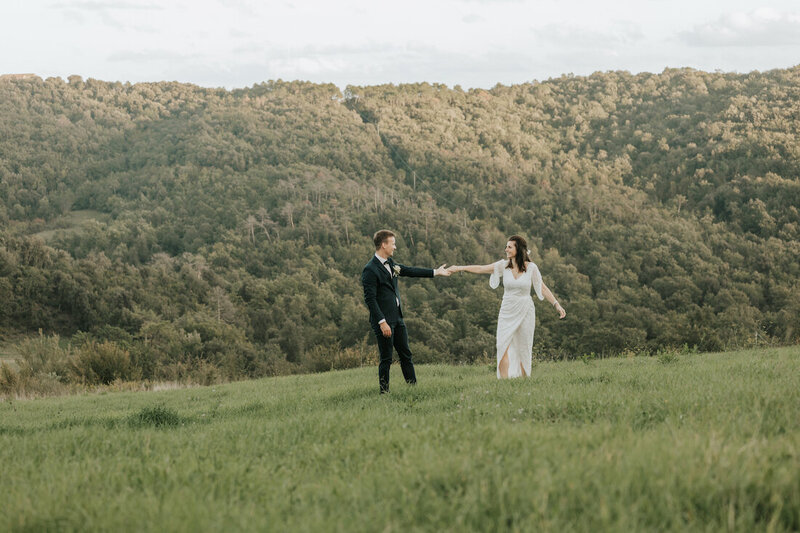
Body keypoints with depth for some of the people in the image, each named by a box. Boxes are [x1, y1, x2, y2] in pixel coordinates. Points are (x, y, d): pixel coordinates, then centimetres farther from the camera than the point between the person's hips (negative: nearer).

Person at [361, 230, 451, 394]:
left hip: (397, 318, 9)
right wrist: (382, 322, -22)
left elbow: (409, 271, 22)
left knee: (406, 354, 12)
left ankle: (413, 386, 19)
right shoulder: (370, 270, -16)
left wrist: (436, 272, 23)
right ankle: (384, 391, 6)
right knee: (386, 359, -2)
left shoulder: (390, 263, 11)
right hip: (384, 320, -9)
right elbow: (370, 299, -18)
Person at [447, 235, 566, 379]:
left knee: (523, 350, 3)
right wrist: (460, 268, -13)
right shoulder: (503, 265, 0)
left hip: (525, 312, -1)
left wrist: (556, 304, -3)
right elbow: (480, 269, -4)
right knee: (503, 347, -10)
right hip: (507, 313, 1)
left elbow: (542, 288, 3)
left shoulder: (531, 267, -3)